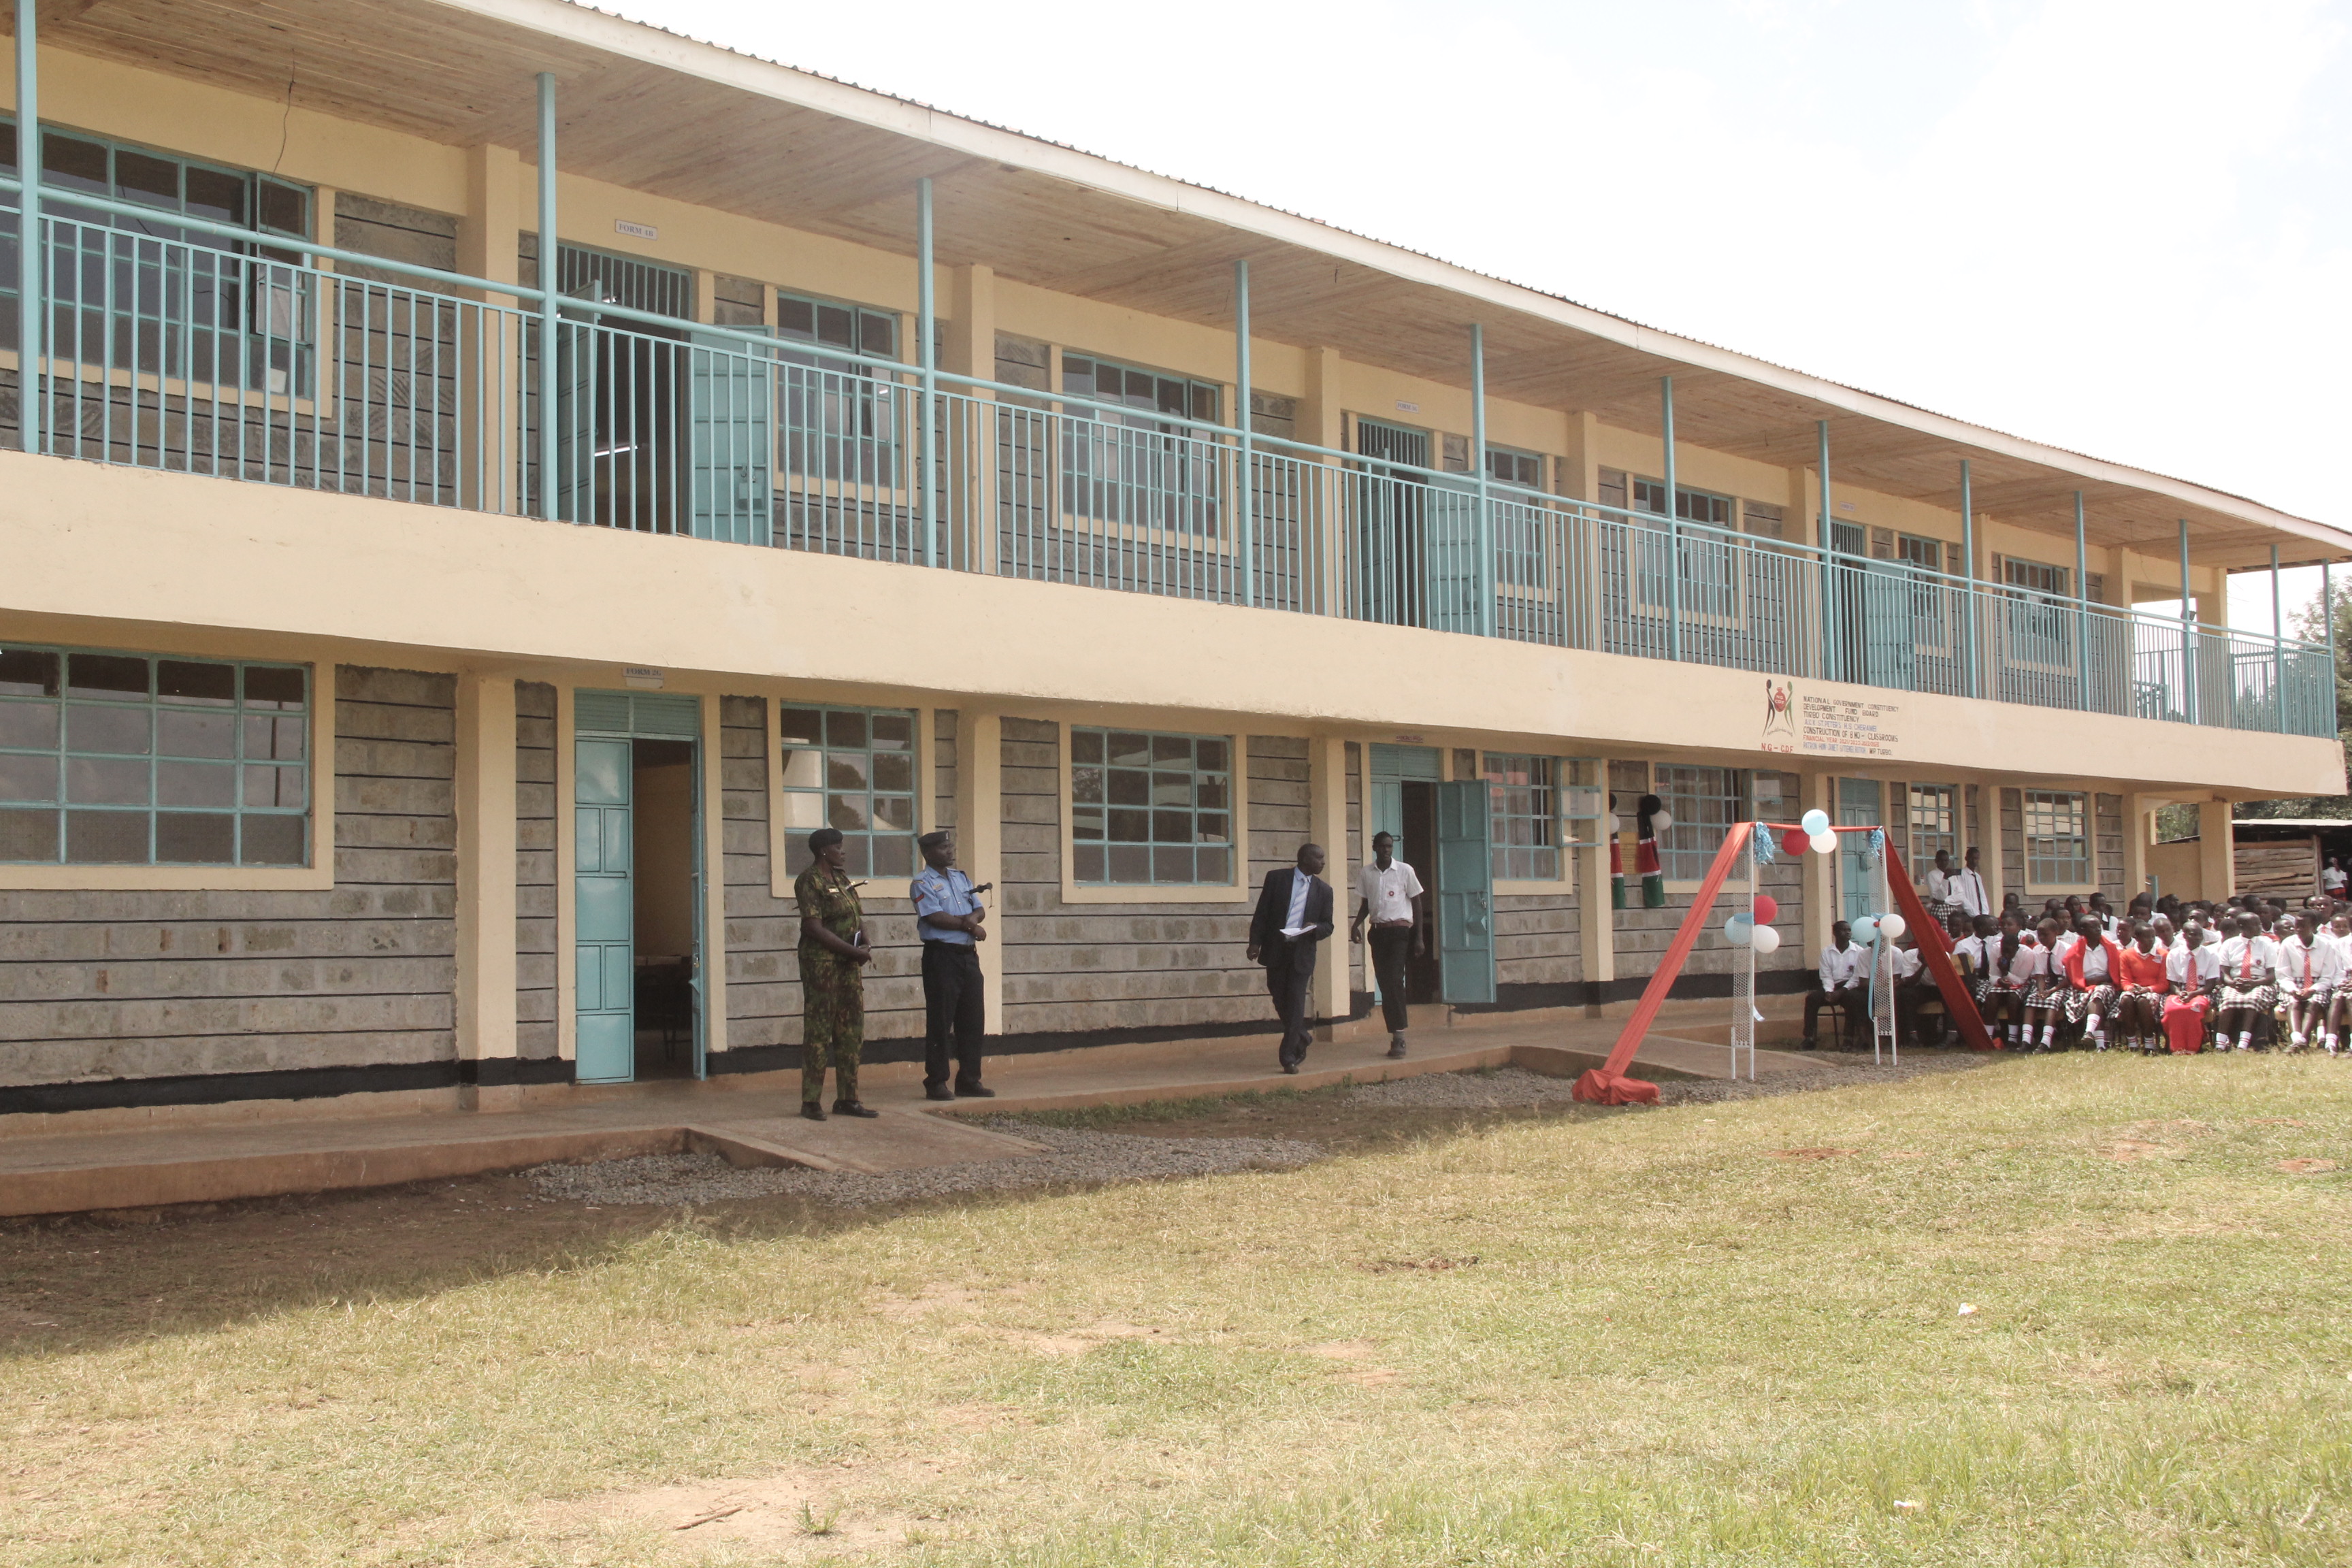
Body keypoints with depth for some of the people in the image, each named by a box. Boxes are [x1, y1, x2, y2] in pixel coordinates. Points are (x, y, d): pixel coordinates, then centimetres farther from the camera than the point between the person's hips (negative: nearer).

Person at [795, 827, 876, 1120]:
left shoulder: (842, 879, 16)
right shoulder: (809, 881, -10)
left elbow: (858, 917, 18)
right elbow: (814, 928, -16)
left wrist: (864, 944, -2)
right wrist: (852, 950, -17)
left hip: (850, 963, 8)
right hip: (822, 962, -8)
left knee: (852, 1031, 8)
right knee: (818, 1031, -5)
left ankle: (847, 1099, 14)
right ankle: (811, 1102, -1)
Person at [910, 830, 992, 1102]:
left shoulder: (961, 878, 18)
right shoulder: (922, 883, -4)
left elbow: (980, 910, 14)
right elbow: (935, 917, -16)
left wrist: (973, 917, -10)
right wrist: (969, 925, -8)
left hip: (969, 955, 7)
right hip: (942, 955, -7)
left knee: (973, 1021, 7)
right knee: (940, 1022, -4)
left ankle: (969, 1080, 14)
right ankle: (936, 1083, 2)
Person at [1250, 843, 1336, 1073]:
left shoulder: (1323, 890, 6)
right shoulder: (1276, 878, 2)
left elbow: (1328, 925, 9)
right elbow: (1262, 913, 1)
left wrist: (1315, 928, -14)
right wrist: (1255, 942, -8)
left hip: (1302, 952, 0)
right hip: (1276, 949, 0)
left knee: (1295, 1003, -6)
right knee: (1280, 1000, 7)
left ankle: (1289, 1058, -2)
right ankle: (1300, 1040, 31)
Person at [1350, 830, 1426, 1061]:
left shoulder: (1404, 871, -1)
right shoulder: (1365, 874, 8)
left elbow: (1416, 902, 3)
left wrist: (1419, 937, -2)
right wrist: (1356, 924, -4)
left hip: (1399, 930, -4)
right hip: (1377, 931, 4)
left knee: (1394, 981, -16)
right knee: (1384, 984, 2)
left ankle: (1399, 1038, -18)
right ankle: (1396, 1038, 7)